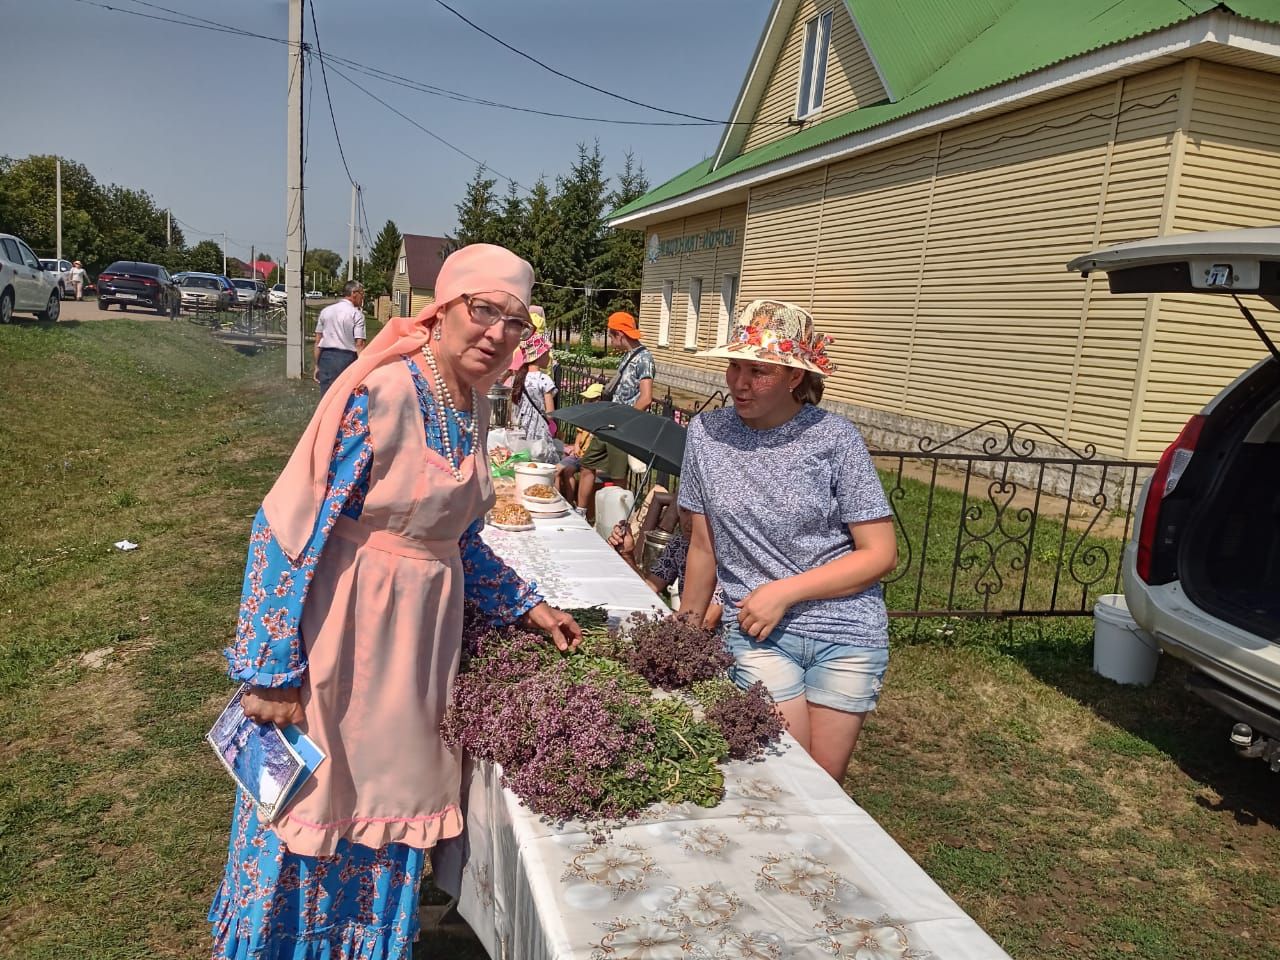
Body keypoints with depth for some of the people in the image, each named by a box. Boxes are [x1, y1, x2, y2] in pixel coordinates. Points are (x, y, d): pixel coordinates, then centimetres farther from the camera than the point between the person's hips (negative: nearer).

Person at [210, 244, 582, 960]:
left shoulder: (475, 410, 4)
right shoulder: (382, 393, -20)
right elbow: (289, 525, -20)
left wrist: (529, 609, 12)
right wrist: (274, 668, -18)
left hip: (425, 627, 7)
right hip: (346, 627, -7)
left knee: (394, 800, 19)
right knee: (321, 802, 10)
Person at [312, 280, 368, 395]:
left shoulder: (325, 311, 11)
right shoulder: (356, 314, -5)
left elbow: (318, 341, 12)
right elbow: (359, 344, -12)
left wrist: (317, 365, 16)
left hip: (326, 357, 5)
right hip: (346, 358, -4)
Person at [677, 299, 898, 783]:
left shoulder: (834, 438, -9)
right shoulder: (707, 433, -1)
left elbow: (880, 553, -8)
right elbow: (703, 546, 7)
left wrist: (785, 590, -14)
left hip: (846, 632, -1)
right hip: (756, 634, 1)